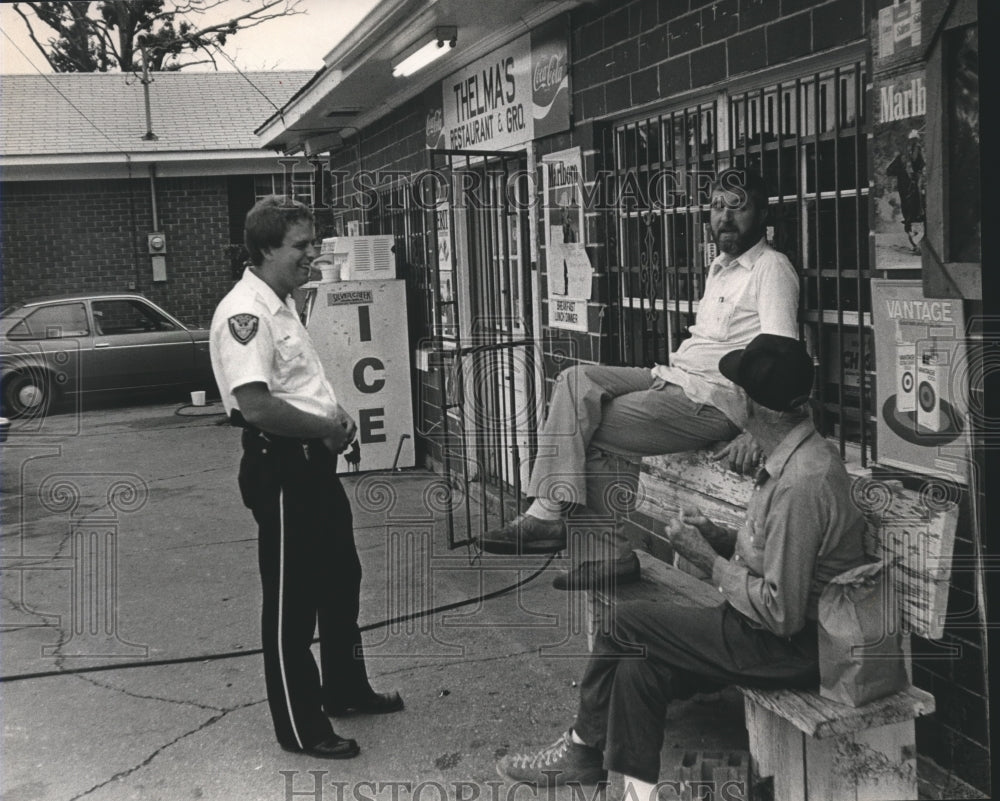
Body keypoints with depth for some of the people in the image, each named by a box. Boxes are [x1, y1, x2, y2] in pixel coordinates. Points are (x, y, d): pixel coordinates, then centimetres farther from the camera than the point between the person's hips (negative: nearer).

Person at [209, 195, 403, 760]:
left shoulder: (284, 304, 12)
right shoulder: (245, 313, -20)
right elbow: (255, 405, -30)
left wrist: (336, 414, 5)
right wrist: (328, 428, -18)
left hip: (315, 462, 10)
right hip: (280, 469, -10)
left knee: (341, 579, 21)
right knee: (291, 600, 2)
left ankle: (345, 688, 40)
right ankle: (300, 726, 16)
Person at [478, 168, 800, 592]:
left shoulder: (771, 269, -6)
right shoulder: (719, 267, 23)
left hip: (713, 400, -9)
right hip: (675, 378, 9)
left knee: (590, 432, -18)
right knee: (576, 380, -13)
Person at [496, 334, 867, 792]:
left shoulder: (800, 484, -28)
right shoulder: (800, 456, 4)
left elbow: (782, 613, -26)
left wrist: (710, 560, -15)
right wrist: (719, 538, 1)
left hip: (791, 649, -9)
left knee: (624, 624, -4)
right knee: (639, 665, 1)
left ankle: (583, 747, 17)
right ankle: (639, 786, 10)